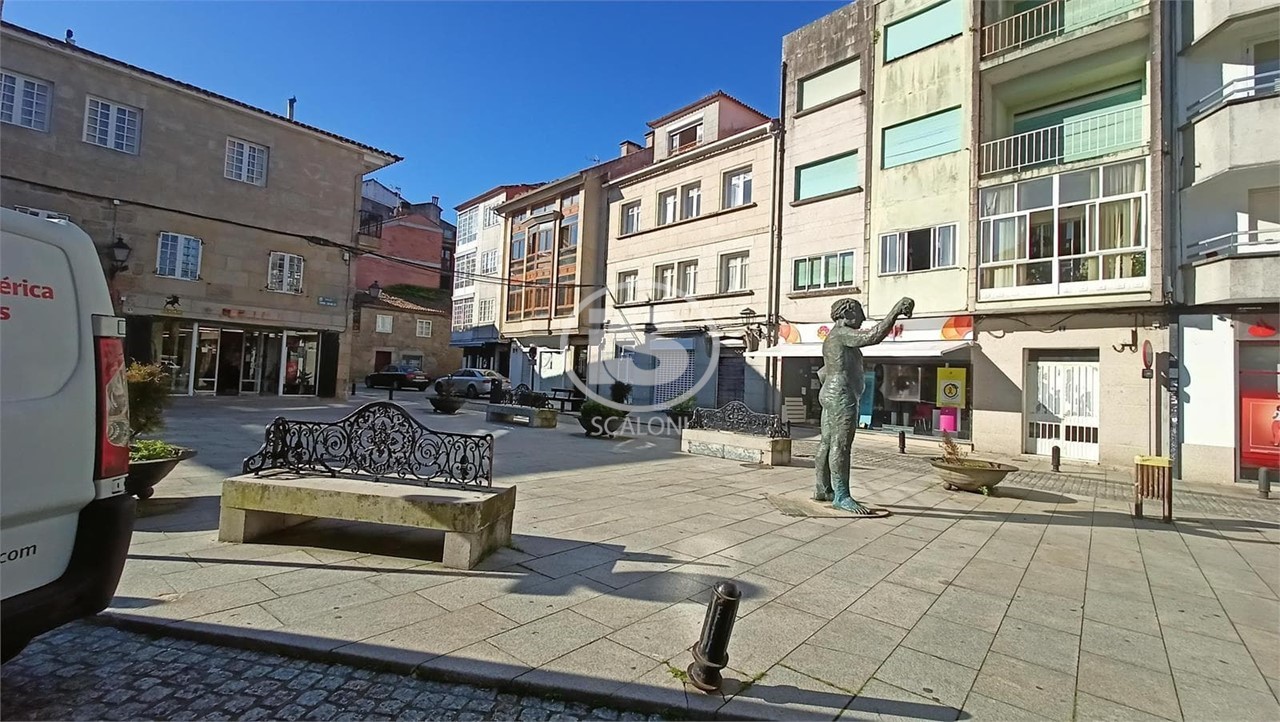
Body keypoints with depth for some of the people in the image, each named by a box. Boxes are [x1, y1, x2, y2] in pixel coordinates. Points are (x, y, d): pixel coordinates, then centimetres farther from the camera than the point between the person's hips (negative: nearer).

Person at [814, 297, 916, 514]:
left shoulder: (833, 338, 22)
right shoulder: (842, 334, -9)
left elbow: (822, 372, 29)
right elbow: (873, 336, -23)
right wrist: (895, 312, -18)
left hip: (830, 395, 11)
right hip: (841, 396, -11)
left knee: (827, 443, 9)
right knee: (841, 445, -11)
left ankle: (822, 490, 13)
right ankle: (841, 496, -10)